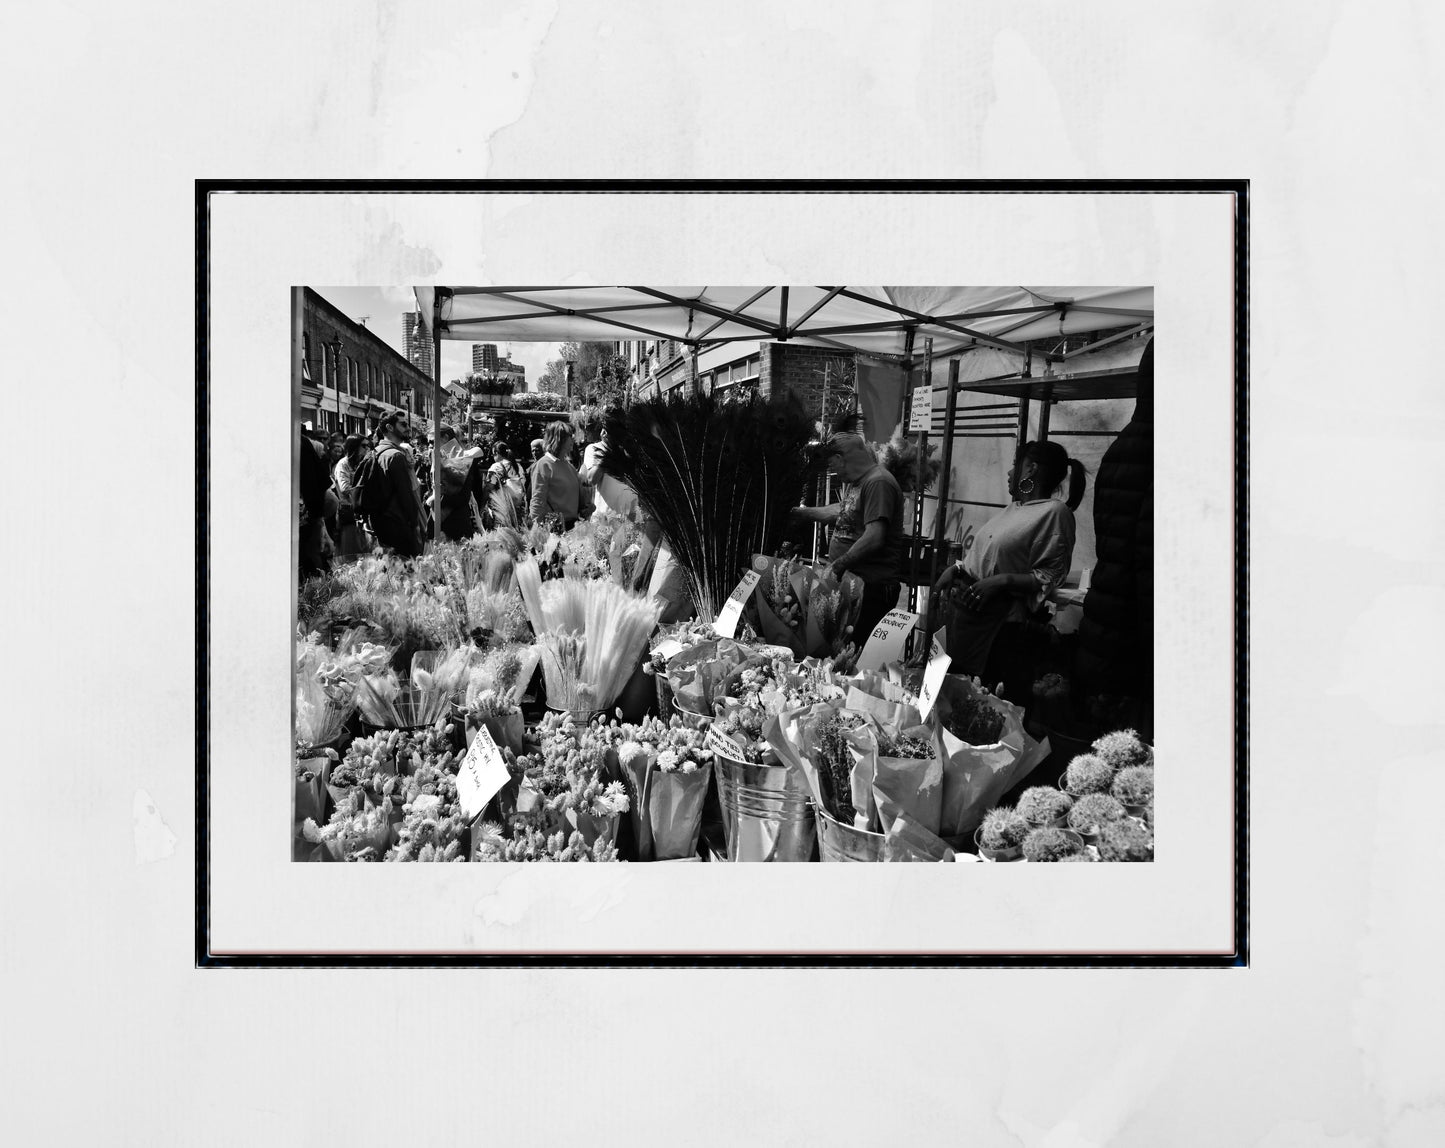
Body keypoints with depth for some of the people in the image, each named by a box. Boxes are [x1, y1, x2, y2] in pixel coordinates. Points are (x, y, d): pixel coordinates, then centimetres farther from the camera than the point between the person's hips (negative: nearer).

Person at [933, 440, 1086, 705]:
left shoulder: (1054, 512, -9)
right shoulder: (1012, 509, 17)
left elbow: (1049, 579, -15)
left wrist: (1003, 581, -24)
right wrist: (956, 569, 8)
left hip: (1004, 630, -9)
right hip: (968, 618, 9)